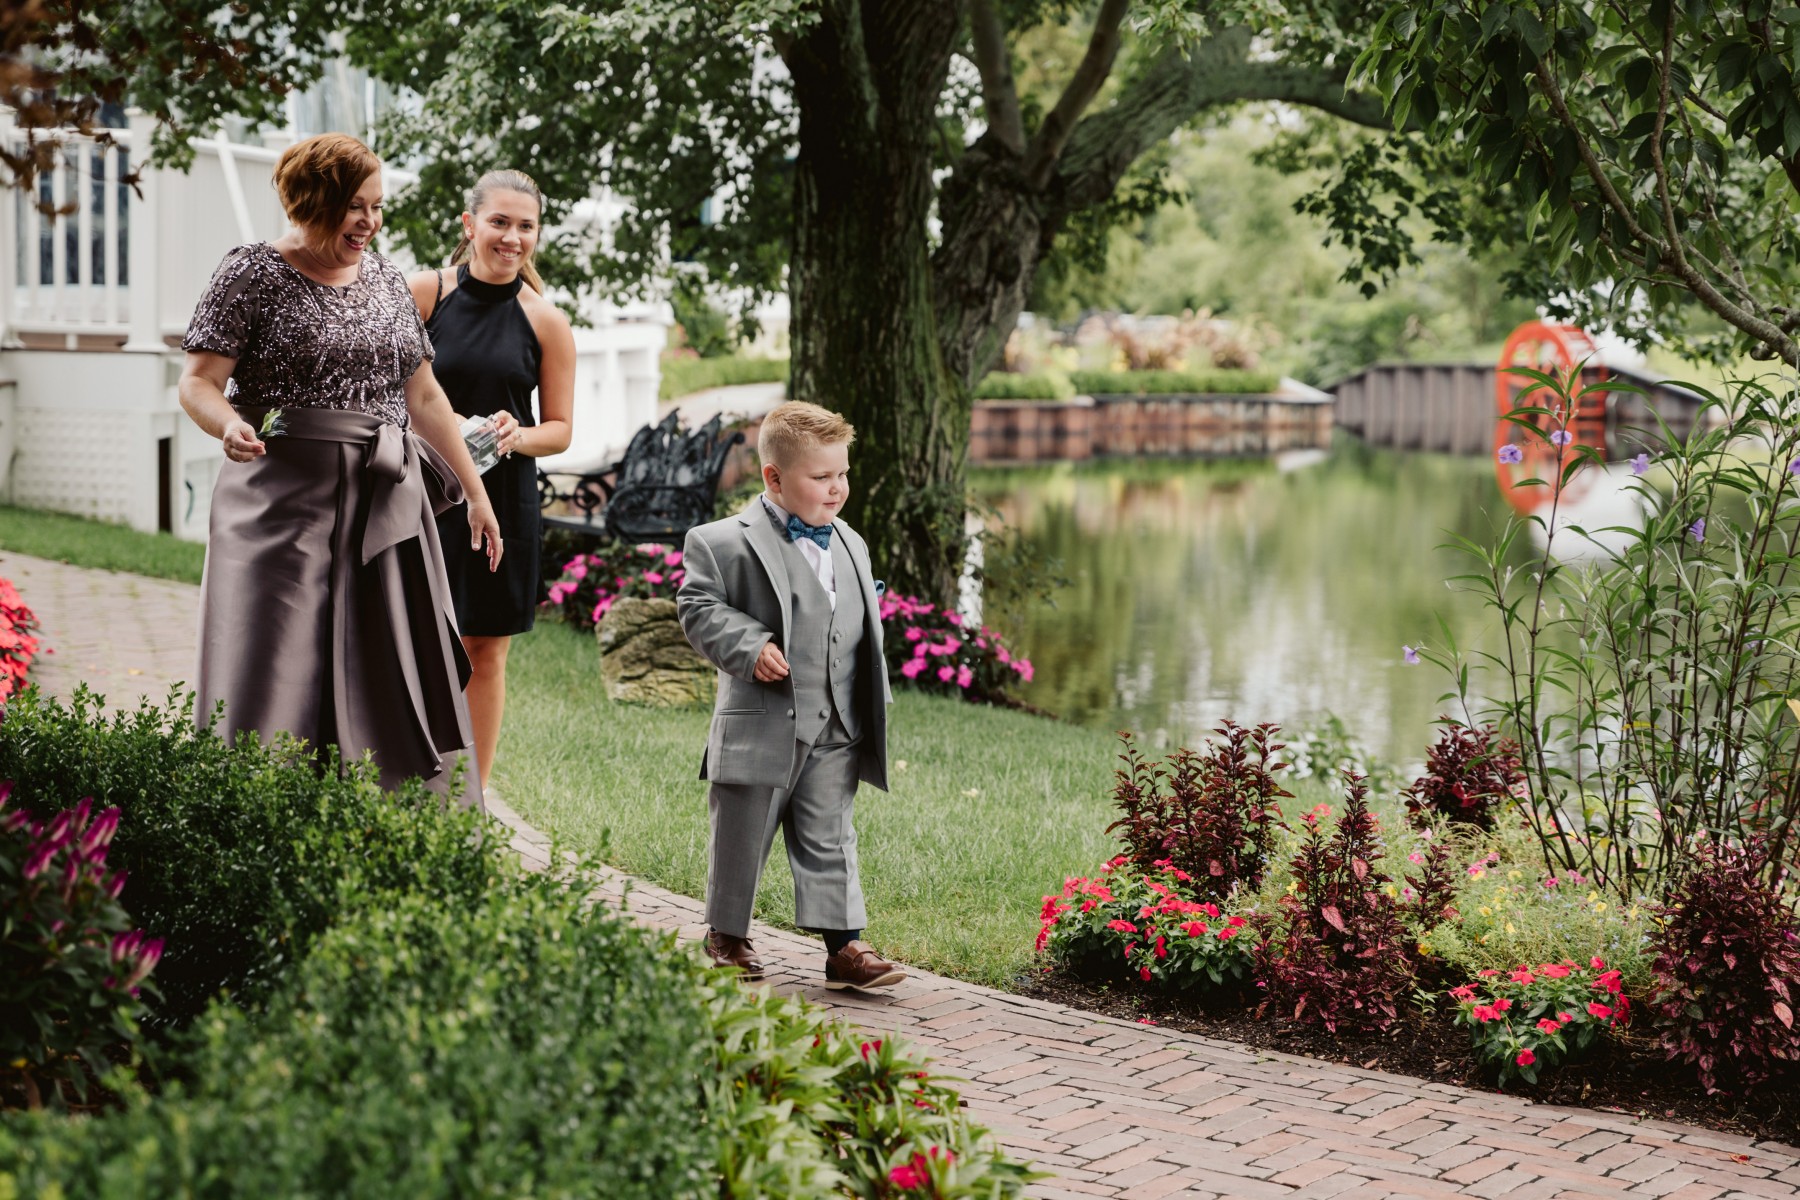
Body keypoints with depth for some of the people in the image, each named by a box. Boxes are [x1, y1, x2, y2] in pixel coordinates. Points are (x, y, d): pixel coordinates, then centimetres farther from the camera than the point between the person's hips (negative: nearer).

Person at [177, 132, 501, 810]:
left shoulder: (384, 278, 15)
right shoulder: (252, 274, -2)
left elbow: (423, 397, 19)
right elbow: (198, 383, -7)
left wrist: (474, 491, 17)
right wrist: (228, 426, -29)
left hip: (386, 506, 5)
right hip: (285, 503, -5)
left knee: (395, 688, 2)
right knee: (278, 675, -8)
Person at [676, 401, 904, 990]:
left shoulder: (851, 547, 13)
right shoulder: (724, 542, -8)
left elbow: (865, 630, 21)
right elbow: (699, 605, -8)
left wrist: (873, 704, 16)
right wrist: (749, 645, -21)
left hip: (836, 731, 4)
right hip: (760, 727, -4)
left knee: (830, 839, 4)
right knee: (743, 837, 9)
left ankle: (844, 944, 4)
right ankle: (727, 935, 26)